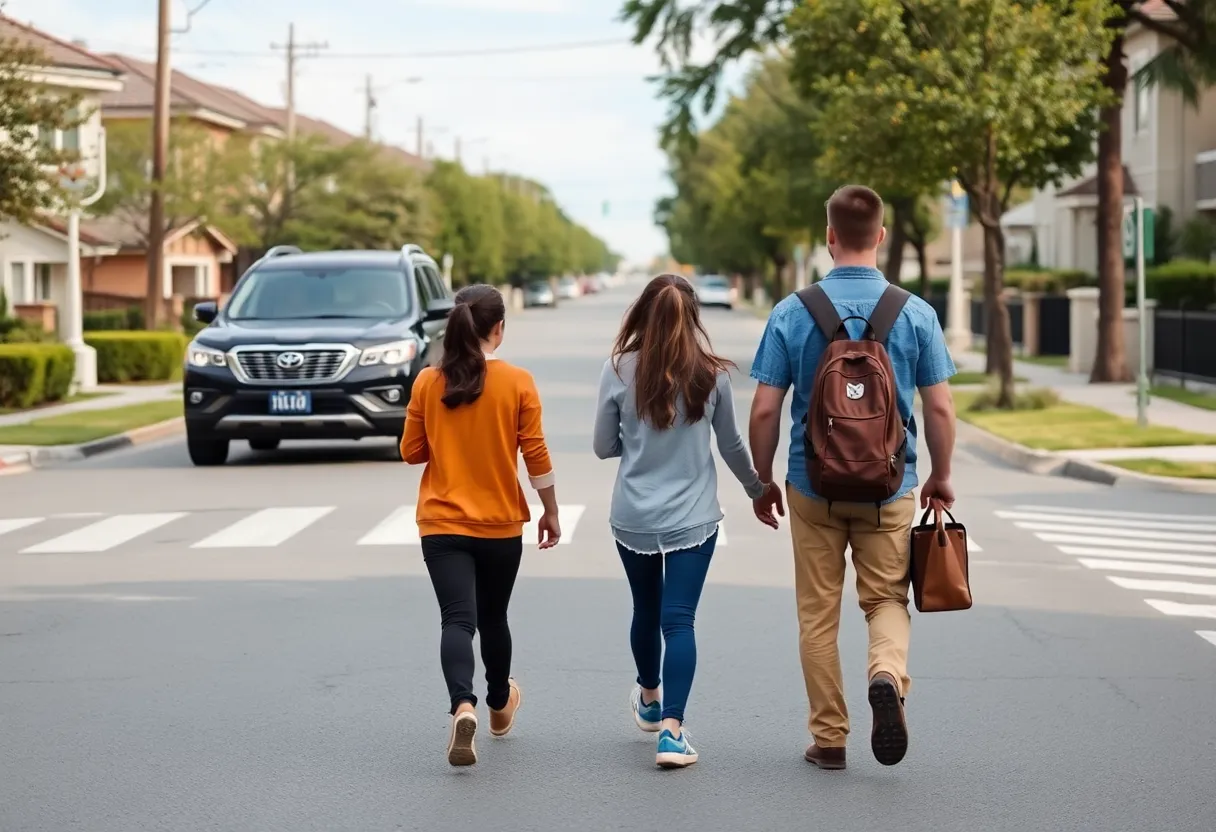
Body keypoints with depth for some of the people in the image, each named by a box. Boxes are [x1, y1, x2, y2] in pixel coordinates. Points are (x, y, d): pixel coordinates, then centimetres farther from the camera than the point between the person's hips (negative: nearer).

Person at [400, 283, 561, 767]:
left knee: (457, 619, -7)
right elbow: (536, 456, -6)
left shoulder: (427, 383, -4)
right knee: (493, 618, 19)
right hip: (501, 525, 0)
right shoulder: (518, 383, -8)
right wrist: (551, 512, 6)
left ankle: (463, 706, -32)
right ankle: (500, 705, 39)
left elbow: (411, 452, 4)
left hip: (442, 525, 0)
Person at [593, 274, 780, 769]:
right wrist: (758, 488, 23)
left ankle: (649, 699, 43)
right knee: (678, 620, -3)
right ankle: (671, 729, -14)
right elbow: (731, 445, 5)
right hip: (692, 518, -1)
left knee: (646, 610, 20)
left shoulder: (620, 371, -9)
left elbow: (604, 446, -1)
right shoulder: (711, 375, -6)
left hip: (633, 518, 1)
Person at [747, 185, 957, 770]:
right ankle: (888, 674, -17)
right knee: (887, 599, 14)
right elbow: (939, 408, -3)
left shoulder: (792, 313, -6)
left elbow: (765, 410, -5)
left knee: (818, 614, 12)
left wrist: (763, 481, 8)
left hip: (814, 486, 0)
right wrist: (941, 478, 12)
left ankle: (829, 738, 15)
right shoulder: (915, 314, -5)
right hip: (890, 487, 0)